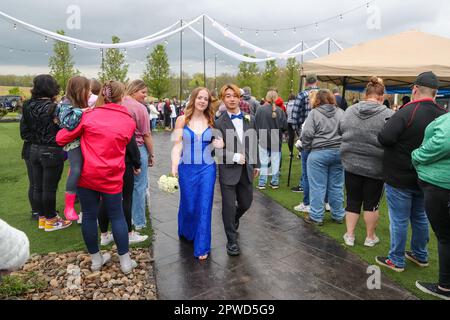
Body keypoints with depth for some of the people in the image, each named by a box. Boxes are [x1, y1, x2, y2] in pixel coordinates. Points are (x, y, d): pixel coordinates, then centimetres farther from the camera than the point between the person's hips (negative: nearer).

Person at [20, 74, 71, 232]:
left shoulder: (28, 107, 3)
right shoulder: (53, 108, -18)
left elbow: (24, 131, 6)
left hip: (35, 150, 7)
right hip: (52, 151, -7)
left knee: (38, 186, 15)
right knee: (49, 188, 4)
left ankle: (42, 218, 29)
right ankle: (51, 220, 17)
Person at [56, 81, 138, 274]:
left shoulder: (89, 115, -4)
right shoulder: (129, 121, -1)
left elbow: (61, 139, -1)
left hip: (86, 175, 1)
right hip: (111, 177, 0)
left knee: (89, 216, 12)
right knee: (117, 216, 11)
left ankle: (96, 259, 27)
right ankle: (125, 261, 18)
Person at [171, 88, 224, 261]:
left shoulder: (211, 121, 3)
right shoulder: (182, 119, -1)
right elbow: (177, 144, -4)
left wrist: (218, 144, -8)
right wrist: (174, 166, -13)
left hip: (207, 168, 1)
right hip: (187, 168, 0)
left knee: (204, 206, 1)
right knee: (188, 204, 12)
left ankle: (202, 246, 15)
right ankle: (186, 232, 44)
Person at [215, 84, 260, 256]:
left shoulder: (250, 119, 7)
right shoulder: (219, 123, -6)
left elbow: (254, 144, 13)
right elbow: (217, 149, -9)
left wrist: (256, 164, 14)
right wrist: (235, 157, -19)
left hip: (246, 170, 4)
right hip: (228, 170, -4)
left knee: (246, 203, 15)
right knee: (229, 206, 3)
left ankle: (233, 220, 49)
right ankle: (232, 241, 21)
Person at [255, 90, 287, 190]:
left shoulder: (260, 109, -12)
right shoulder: (280, 111, -10)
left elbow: (256, 124, -7)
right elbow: (285, 126, -5)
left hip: (263, 140, -1)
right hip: (276, 140, 1)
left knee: (263, 162, 8)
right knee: (275, 162, 12)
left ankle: (262, 183, 11)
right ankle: (275, 182, 20)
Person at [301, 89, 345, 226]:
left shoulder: (314, 113, -5)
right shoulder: (341, 112, 7)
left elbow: (307, 133, -11)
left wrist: (307, 147, 3)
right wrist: (341, 146, 15)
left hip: (319, 153, -4)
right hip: (339, 152, 4)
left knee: (318, 186, 3)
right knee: (336, 186, 12)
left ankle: (316, 217, 10)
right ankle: (338, 215, 23)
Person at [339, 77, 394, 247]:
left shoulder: (349, 111, -1)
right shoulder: (388, 115, -14)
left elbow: (340, 131, 12)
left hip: (351, 164, 3)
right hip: (375, 167, -3)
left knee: (352, 201, 13)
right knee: (371, 203, 11)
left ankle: (349, 235, 20)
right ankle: (370, 237, 25)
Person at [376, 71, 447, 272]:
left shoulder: (407, 112, -21)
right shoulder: (443, 115, -1)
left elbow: (384, 138, -29)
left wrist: (401, 141, -8)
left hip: (399, 178, -6)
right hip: (424, 178, 7)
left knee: (399, 220, 5)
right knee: (420, 217, 21)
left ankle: (396, 260, 17)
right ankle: (420, 255, 37)